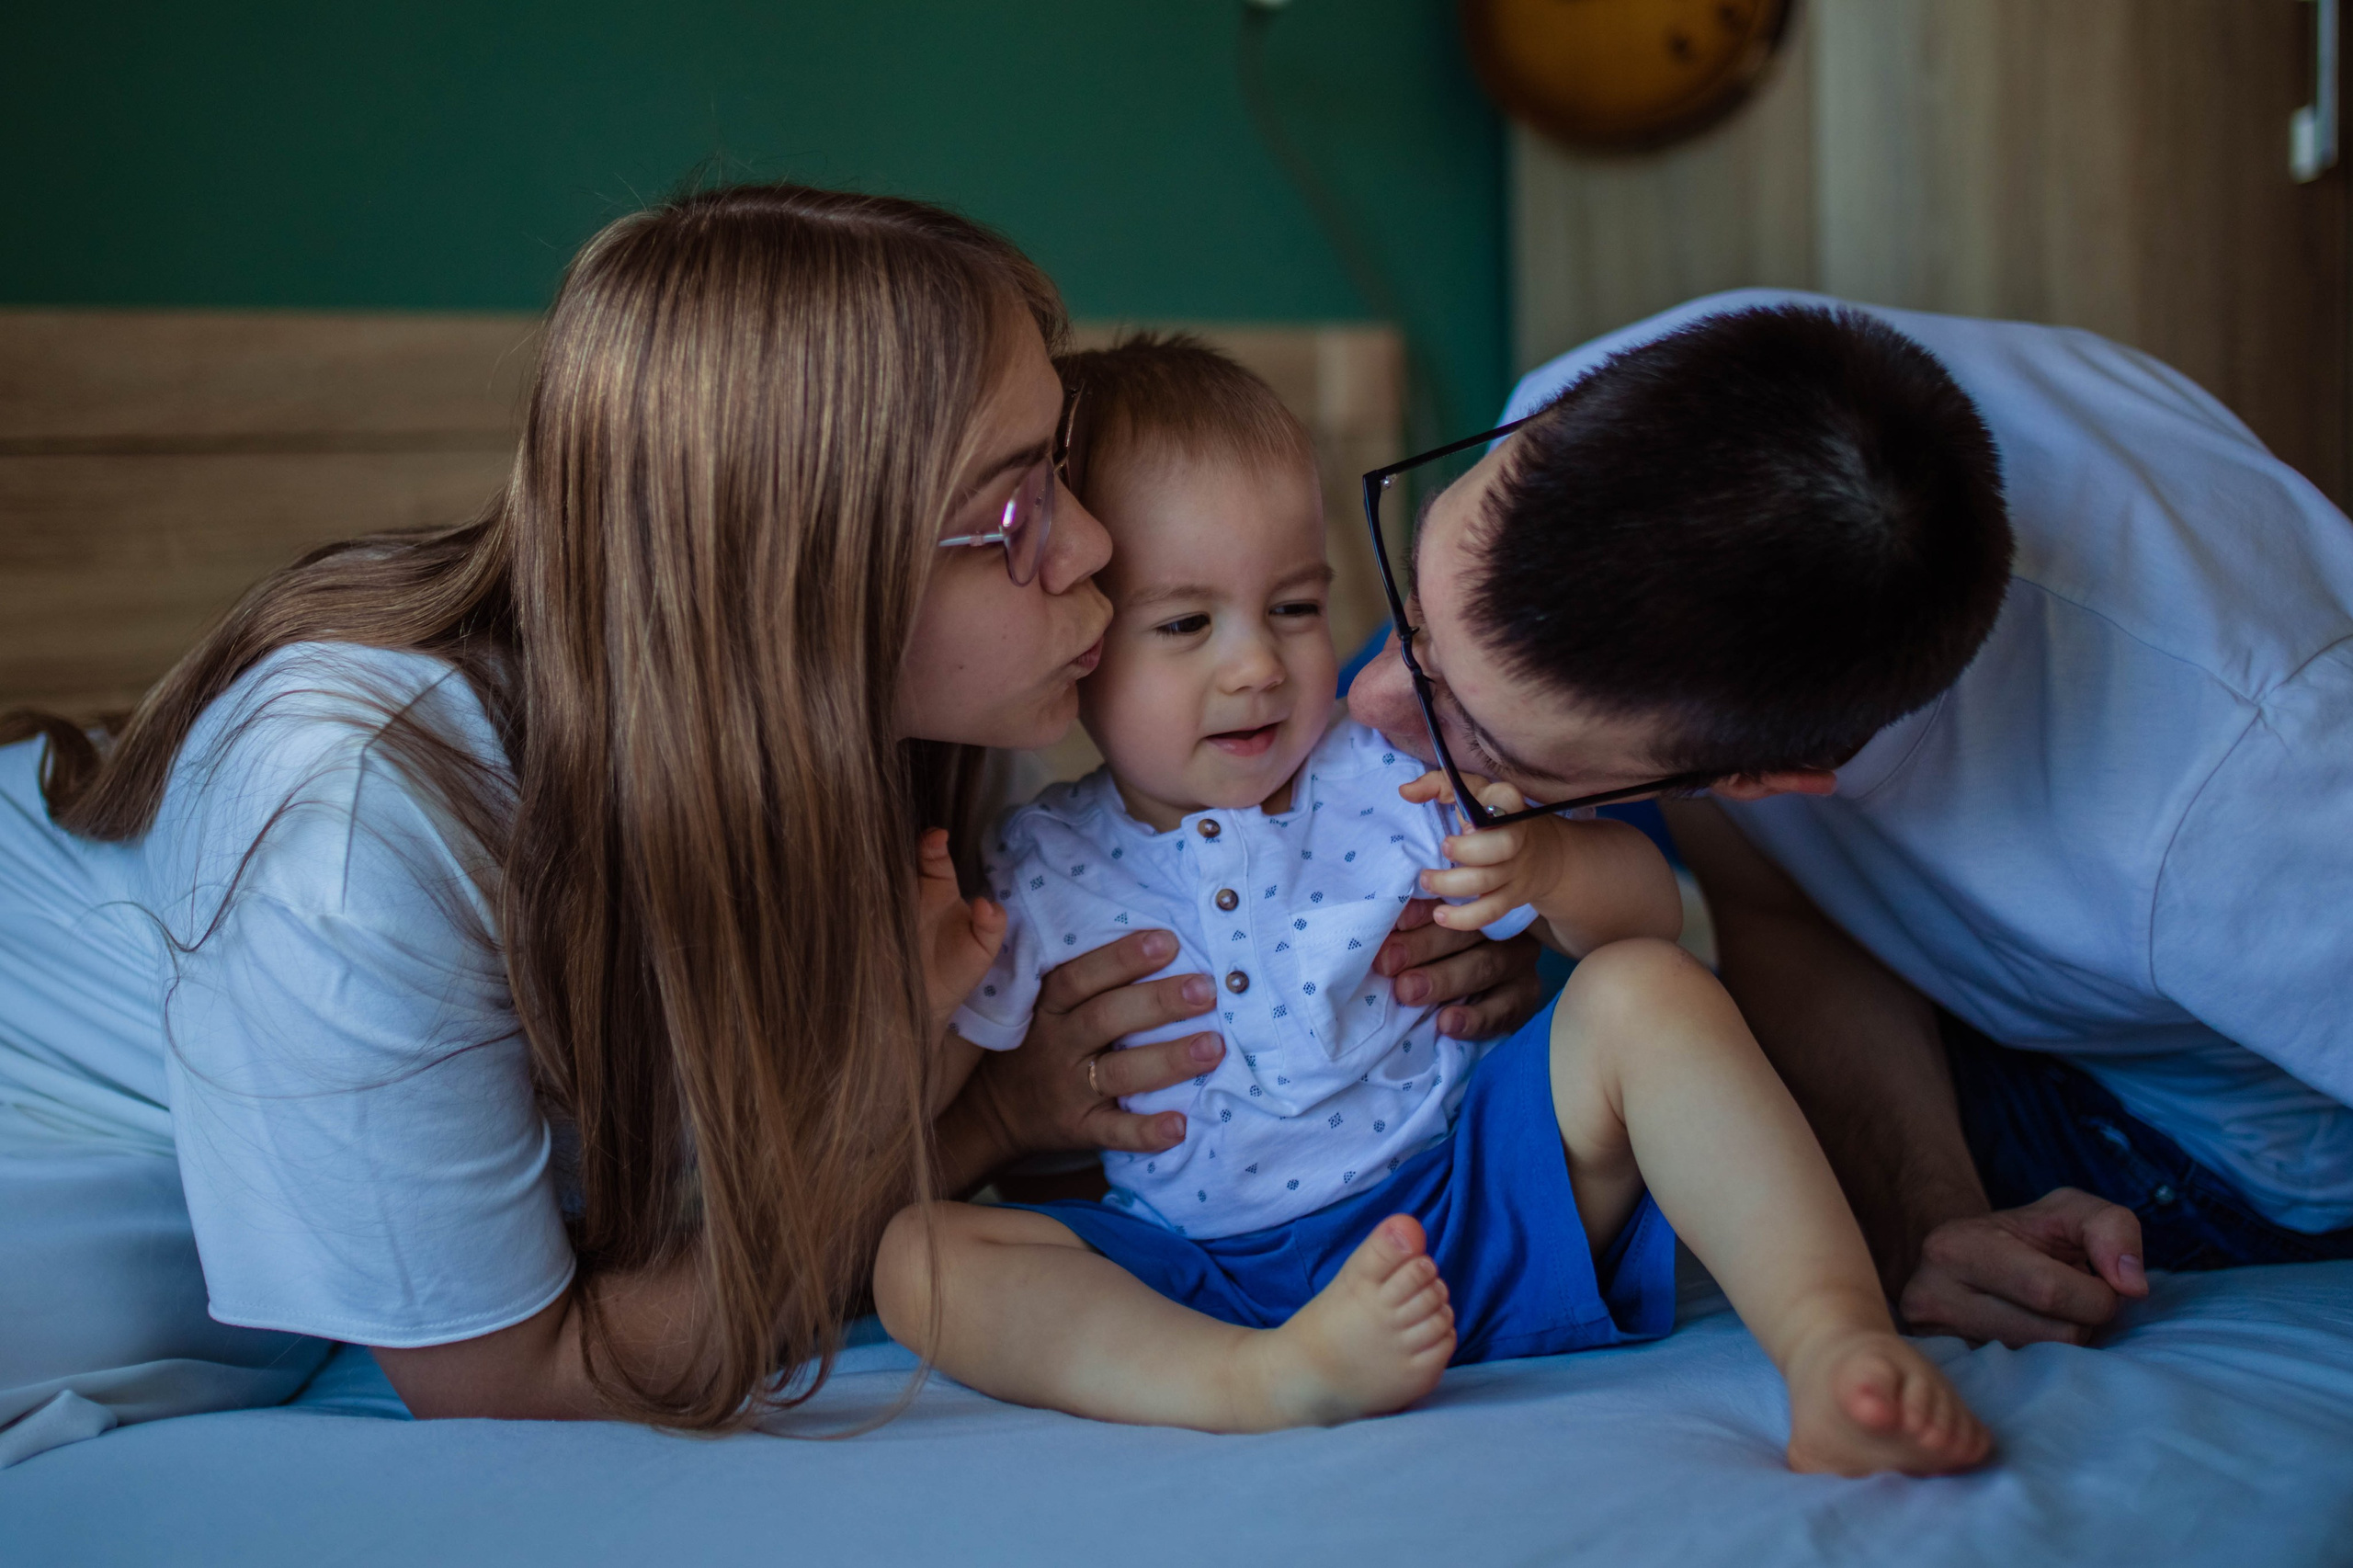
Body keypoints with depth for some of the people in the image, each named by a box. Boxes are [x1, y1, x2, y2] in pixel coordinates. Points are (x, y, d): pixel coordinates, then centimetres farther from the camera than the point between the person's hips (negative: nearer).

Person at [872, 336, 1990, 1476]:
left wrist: (1545, 865, -21)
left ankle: (1833, 1343, -32)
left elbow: (1649, 910, 3)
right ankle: (1268, 1383, -43)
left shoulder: (1389, 782, 3)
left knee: (1643, 995, -20)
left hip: (1468, 1206, 0)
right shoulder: (1029, 877, 3)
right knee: (919, 1253, -22)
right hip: (1204, 1287, 0)